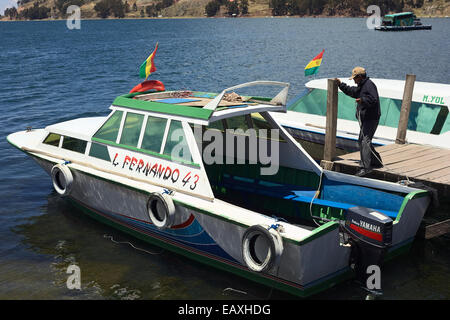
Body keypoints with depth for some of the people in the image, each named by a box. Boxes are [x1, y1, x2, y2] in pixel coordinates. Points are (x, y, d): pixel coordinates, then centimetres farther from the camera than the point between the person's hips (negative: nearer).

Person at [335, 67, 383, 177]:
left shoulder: (369, 85, -14)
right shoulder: (361, 86, 19)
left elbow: (373, 99, -25)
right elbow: (352, 91, 30)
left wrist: (362, 100, -40)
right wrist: (340, 84, 23)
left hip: (371, 118, -11)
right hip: (365, 119, 11)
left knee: (365, 141, -17)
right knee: (362, 141, 17)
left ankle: (365, 167, -20)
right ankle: (377, 162, 28)